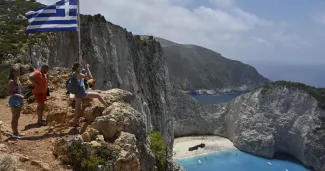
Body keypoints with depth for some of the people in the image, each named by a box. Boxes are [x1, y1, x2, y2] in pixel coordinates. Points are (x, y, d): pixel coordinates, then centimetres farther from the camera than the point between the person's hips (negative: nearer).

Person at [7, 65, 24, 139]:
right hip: (14, 100, -9)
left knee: (17, 117, 16)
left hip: (19, 100, 9)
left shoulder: (17, 79, 10)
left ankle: (16, 132, 27)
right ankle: (14, 133, 9)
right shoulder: (11, 81, -15)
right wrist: (17, 95, -27)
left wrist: (21, 96, 11)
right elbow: (9, 93, -19)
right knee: (14, 117, 0)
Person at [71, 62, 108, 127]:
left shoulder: (73, 74, 6)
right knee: (98, 95, 4)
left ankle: (75, 123, 26)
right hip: (82, 93, -9)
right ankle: (108, 107, 14)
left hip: (77, 94, 9)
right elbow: (90, 77, -26)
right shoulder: (79, 74, -21)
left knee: (77, 108, 17)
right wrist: (87, 69, -17)